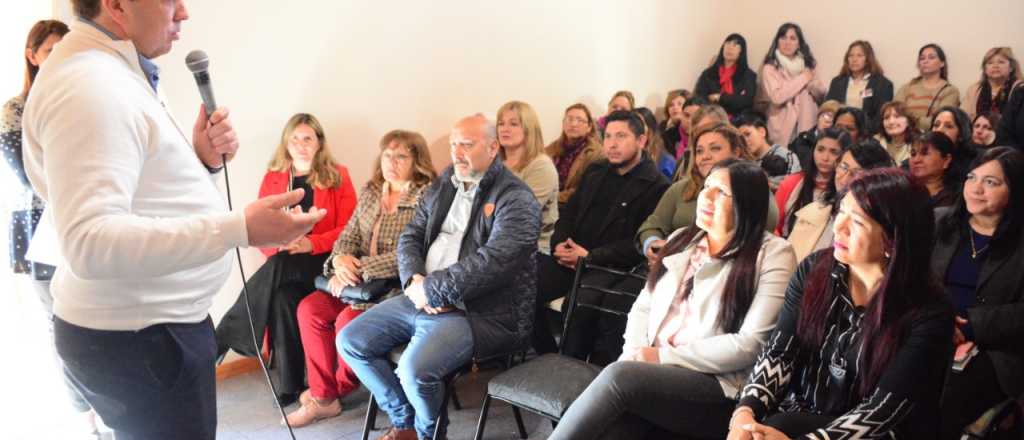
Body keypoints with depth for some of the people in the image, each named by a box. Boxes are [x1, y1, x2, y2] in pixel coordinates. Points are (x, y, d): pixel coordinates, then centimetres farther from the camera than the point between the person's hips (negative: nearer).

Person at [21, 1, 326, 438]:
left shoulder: (115, 74, 11)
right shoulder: (88, 88, -23)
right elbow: (90, 241, -33)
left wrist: (200, 159, -2)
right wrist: (239, 228, -39)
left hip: (148, 324, 10)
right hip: (137, 338, -10)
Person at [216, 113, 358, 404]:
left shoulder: (337, 176, 5)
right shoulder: (273, 177, 13)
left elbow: (348, 228, -2)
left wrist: (310, 243, -18)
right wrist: (279, 243, -16)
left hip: (323, 260, -2)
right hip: (282, 263, 2)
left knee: (278, 270, -32)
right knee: (283, 297, -29)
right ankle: (288, 386, -21)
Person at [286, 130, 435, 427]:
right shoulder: (370, 192, 12)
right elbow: (348, 236, 10)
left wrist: (360, 268, -22)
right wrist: (340, 260, -14)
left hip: (398, 286, -7)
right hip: (360, 282, 7)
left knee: (349, 320, -25)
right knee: (310, 309, -12)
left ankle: (342, 386, 7)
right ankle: (323, 396, -3)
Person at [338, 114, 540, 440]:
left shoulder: (516, 199, -11)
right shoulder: (441, 186, 13)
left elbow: (491, 262, -23)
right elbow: (410, 237, 12)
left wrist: (432, 289, -18)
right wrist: (415, 281, -9)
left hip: (480, 311, -8)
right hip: (420, 298, 8)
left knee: (416, 369, -29)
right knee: (350, 341, 1)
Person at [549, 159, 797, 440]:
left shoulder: (773, 254, -2)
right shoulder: (681, 240, 17)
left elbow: (751, 345, -10)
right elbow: (643, 308, 16)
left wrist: (664, 357, -12)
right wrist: (634, 355, -5)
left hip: (718, 388, -4)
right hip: (653, 372, 4)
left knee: (620, 376, -31)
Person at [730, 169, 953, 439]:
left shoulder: (928, 315, -14)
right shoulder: (815, 269, -2)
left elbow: (883, 408, -18)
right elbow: (779, 351, -5)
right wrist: (746, 410, -22)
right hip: (799, 414, 4)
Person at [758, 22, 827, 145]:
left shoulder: (808, 65, 12)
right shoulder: (770, 68, -3)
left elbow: (822, 95, 11)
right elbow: (776, 97, -19)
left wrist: (811, 82, -9)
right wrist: (803, 79, -9)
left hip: (807, 126, 4)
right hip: (782, 130, -3)